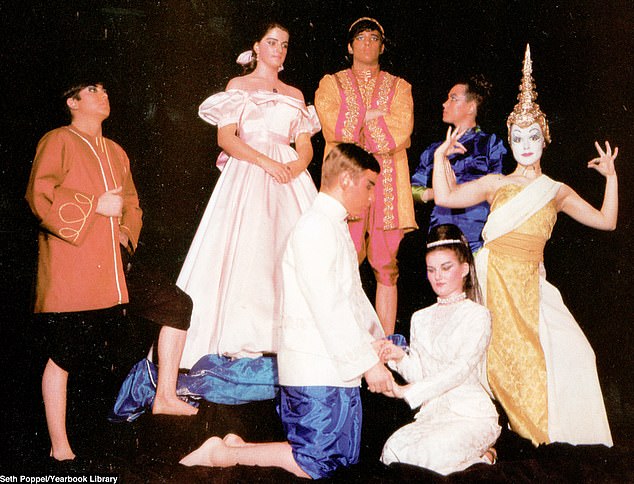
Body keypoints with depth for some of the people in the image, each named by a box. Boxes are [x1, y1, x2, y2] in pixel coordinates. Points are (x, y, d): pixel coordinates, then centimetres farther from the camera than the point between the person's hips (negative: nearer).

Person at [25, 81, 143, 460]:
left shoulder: (116, 152, 22)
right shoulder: (58, 141, 0)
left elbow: (132, 201, 27)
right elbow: (40, 194, -11)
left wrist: (126, 229, 7)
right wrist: (95, 205, -13)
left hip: (108, 271, 7)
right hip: (68, 269, -6)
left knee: (101, 357, 6)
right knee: (63, 357, -5)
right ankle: (60, 447, 1)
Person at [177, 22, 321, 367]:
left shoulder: (295, 95, 20)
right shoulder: (238, 86, 10)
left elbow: (306, 145, 12)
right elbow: (226, 138, -2)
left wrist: (297, 165, -12)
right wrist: (266, 162, -15)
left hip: (289, 177, 4)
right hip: (246, 176, -4)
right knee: (246, 248, -14)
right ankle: (243, 340, -12)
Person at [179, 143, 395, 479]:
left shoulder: (335, 228, 18)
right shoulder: (316, 228, -17)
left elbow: (353, 295, 22)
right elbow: (329, 309, -22)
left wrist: (377, 342, 14)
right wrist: (367, 363, -18)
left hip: (333, 368, 10)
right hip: (317, 370, -10)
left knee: (344, 457, 15)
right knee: (318, 465, -4)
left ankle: (237, 448, 15)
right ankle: (223, 455, 4)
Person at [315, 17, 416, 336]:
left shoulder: (399, 87, 18)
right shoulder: (331, 83, 16)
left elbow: (401, 132, -2)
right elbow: (333, 127, -4)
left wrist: (353, 123, -3)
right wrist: (376, 114, -3)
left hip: (387, 181, 1)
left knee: (386, 266, 0)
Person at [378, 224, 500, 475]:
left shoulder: (477, 315, -3)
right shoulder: (420, 318, 15)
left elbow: (461, 370, -15)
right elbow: (419, 374, 8)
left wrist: (406, 391, -21)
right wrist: (401, 357, -14)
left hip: (472, 414, -5)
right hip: (431, 413, 5)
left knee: (430, 455, -32)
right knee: (392, 451, -23)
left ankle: (483, 456, 0)